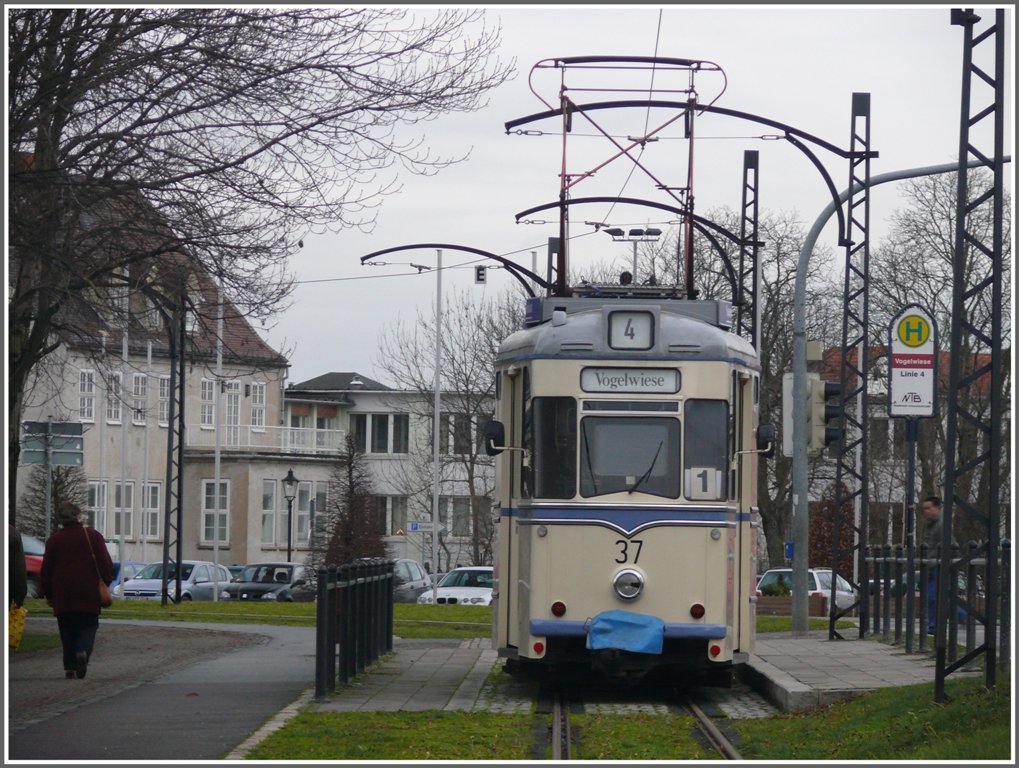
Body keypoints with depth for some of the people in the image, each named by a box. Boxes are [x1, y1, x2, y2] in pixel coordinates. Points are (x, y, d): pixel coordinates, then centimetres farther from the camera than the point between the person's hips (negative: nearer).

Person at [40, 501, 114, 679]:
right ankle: (83, 651, -24)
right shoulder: (93, 536, -1)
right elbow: (105, 563, -4)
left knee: (68, 631, 9)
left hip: (63, 596, 1)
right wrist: (106, 582, 6)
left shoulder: (54, 540, 4)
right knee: (88, 626, 5)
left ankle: (70, 667, 3)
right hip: (89, 595, -1)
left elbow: (46, 570, 6)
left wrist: (48, 594, 13)